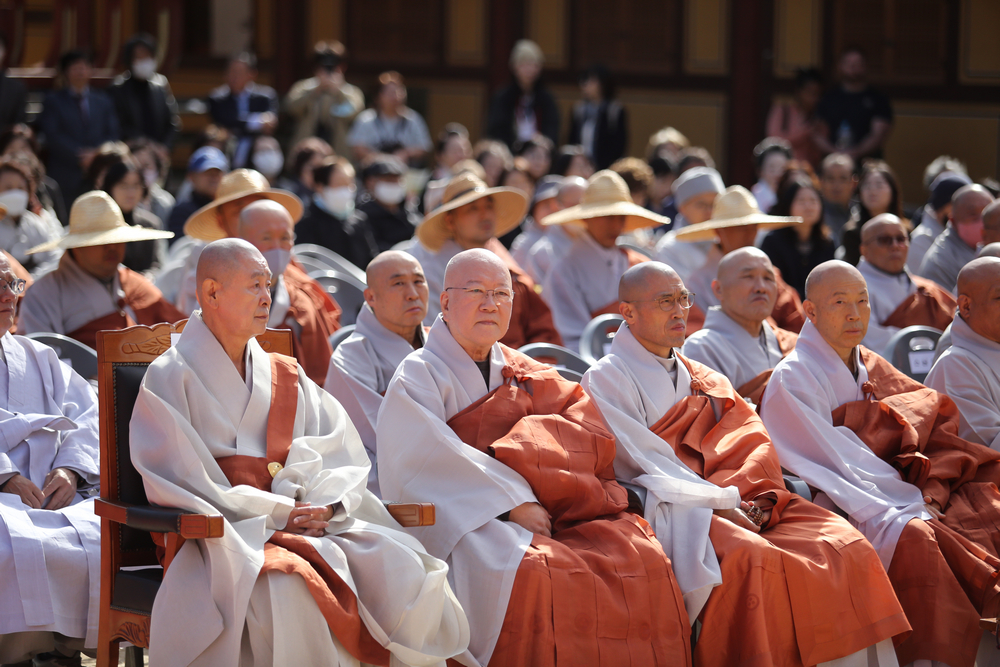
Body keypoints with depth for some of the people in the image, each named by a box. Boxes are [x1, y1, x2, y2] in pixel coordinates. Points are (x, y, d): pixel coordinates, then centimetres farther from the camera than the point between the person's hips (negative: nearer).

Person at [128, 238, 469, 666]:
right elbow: (186, 485, -6)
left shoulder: (287, 377, 20)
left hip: (306, 524, 5)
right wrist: (277, 512, -12)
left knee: (404, 569, -22)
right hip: (223, 534, -5)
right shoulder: (170, 378, 4)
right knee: (288, 588, -39)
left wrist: (324, 506, -10)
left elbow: (342, 455, 12)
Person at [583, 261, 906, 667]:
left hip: (732, 502, 6)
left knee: (844, 546, -15)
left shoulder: (703, 379, 24)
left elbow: (752, 446, 13)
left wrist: (749, 498, -9)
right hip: (665, 511, -6)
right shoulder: (607, 378, 3)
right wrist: (722, 501, -15)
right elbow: (645, 465, -7)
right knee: (748, 557, -36)